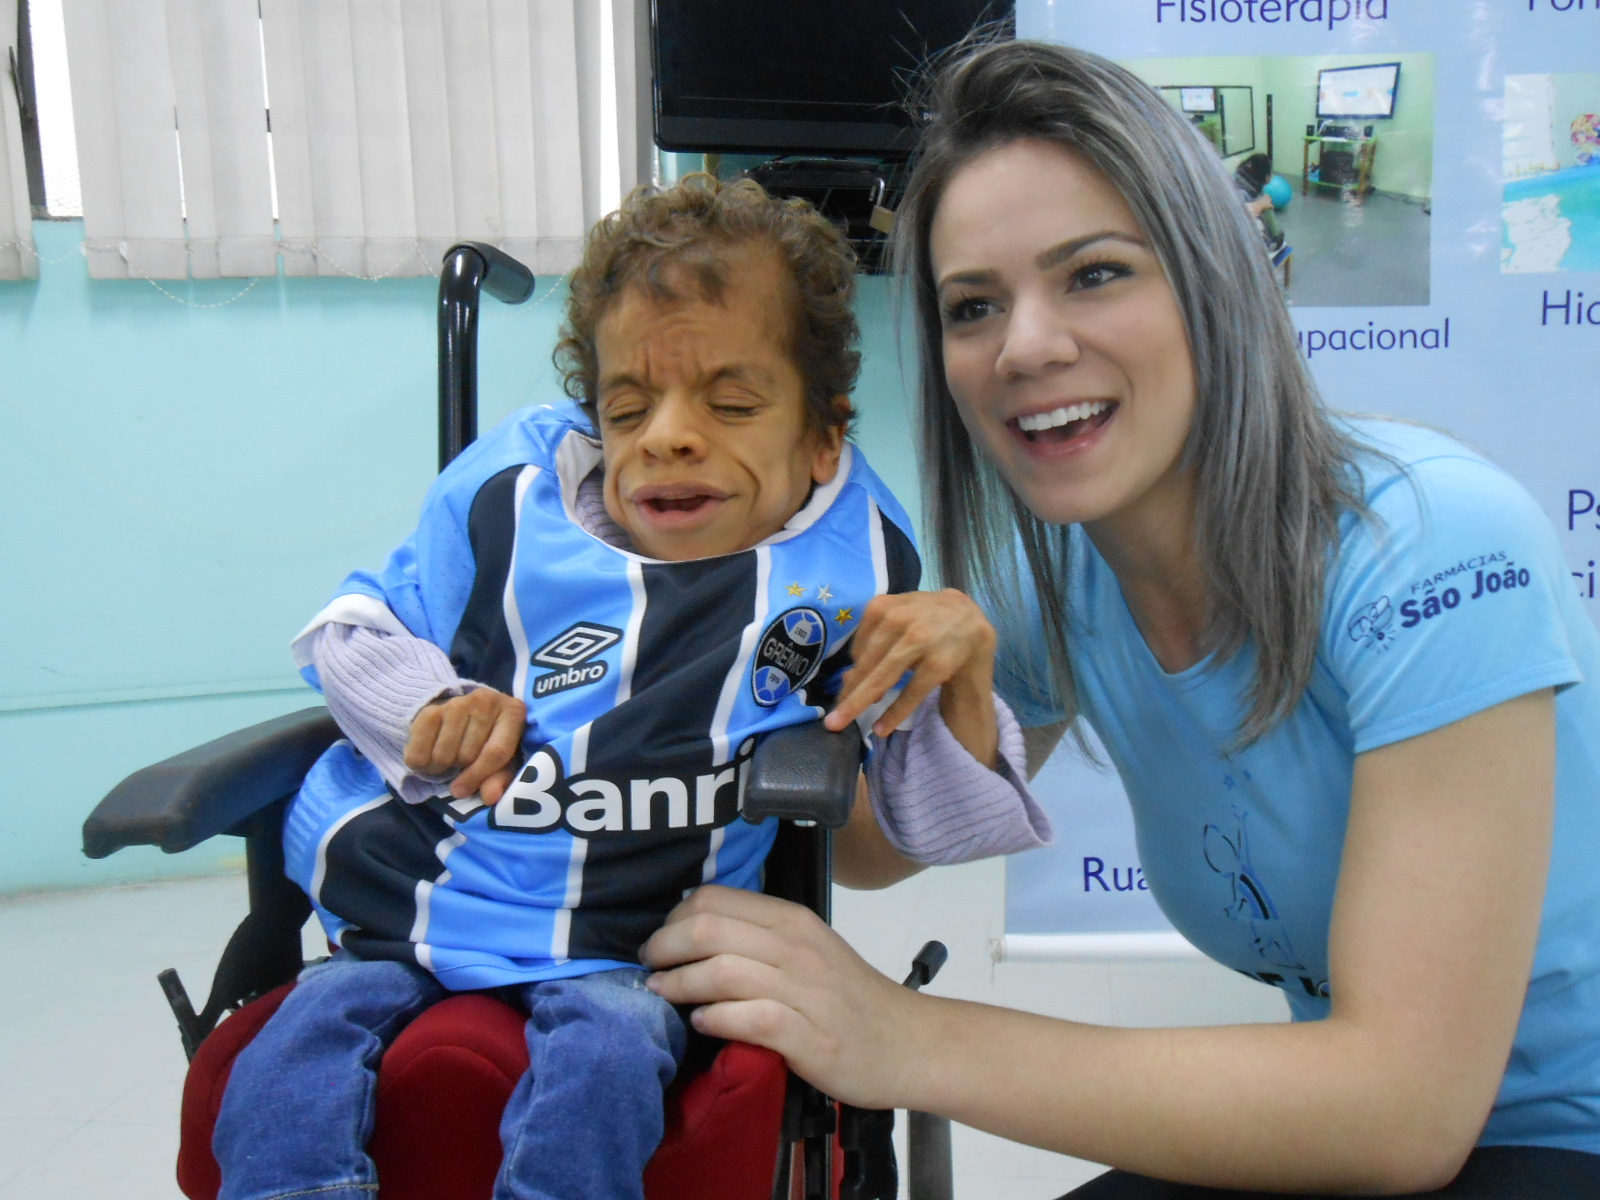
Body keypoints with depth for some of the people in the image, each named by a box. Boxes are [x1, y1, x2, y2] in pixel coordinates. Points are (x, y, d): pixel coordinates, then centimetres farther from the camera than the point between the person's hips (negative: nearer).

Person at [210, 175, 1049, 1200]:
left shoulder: (849, 570, -4)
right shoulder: (509, 499, -1)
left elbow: (933, 820, 1)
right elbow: (356, 633, 13)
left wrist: (963, 674, -19)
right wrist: (432, 710, -9)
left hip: (630, 947, -2)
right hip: (408, 915, 2)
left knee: (604, 1061, -30)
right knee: (279, 1086, -16)